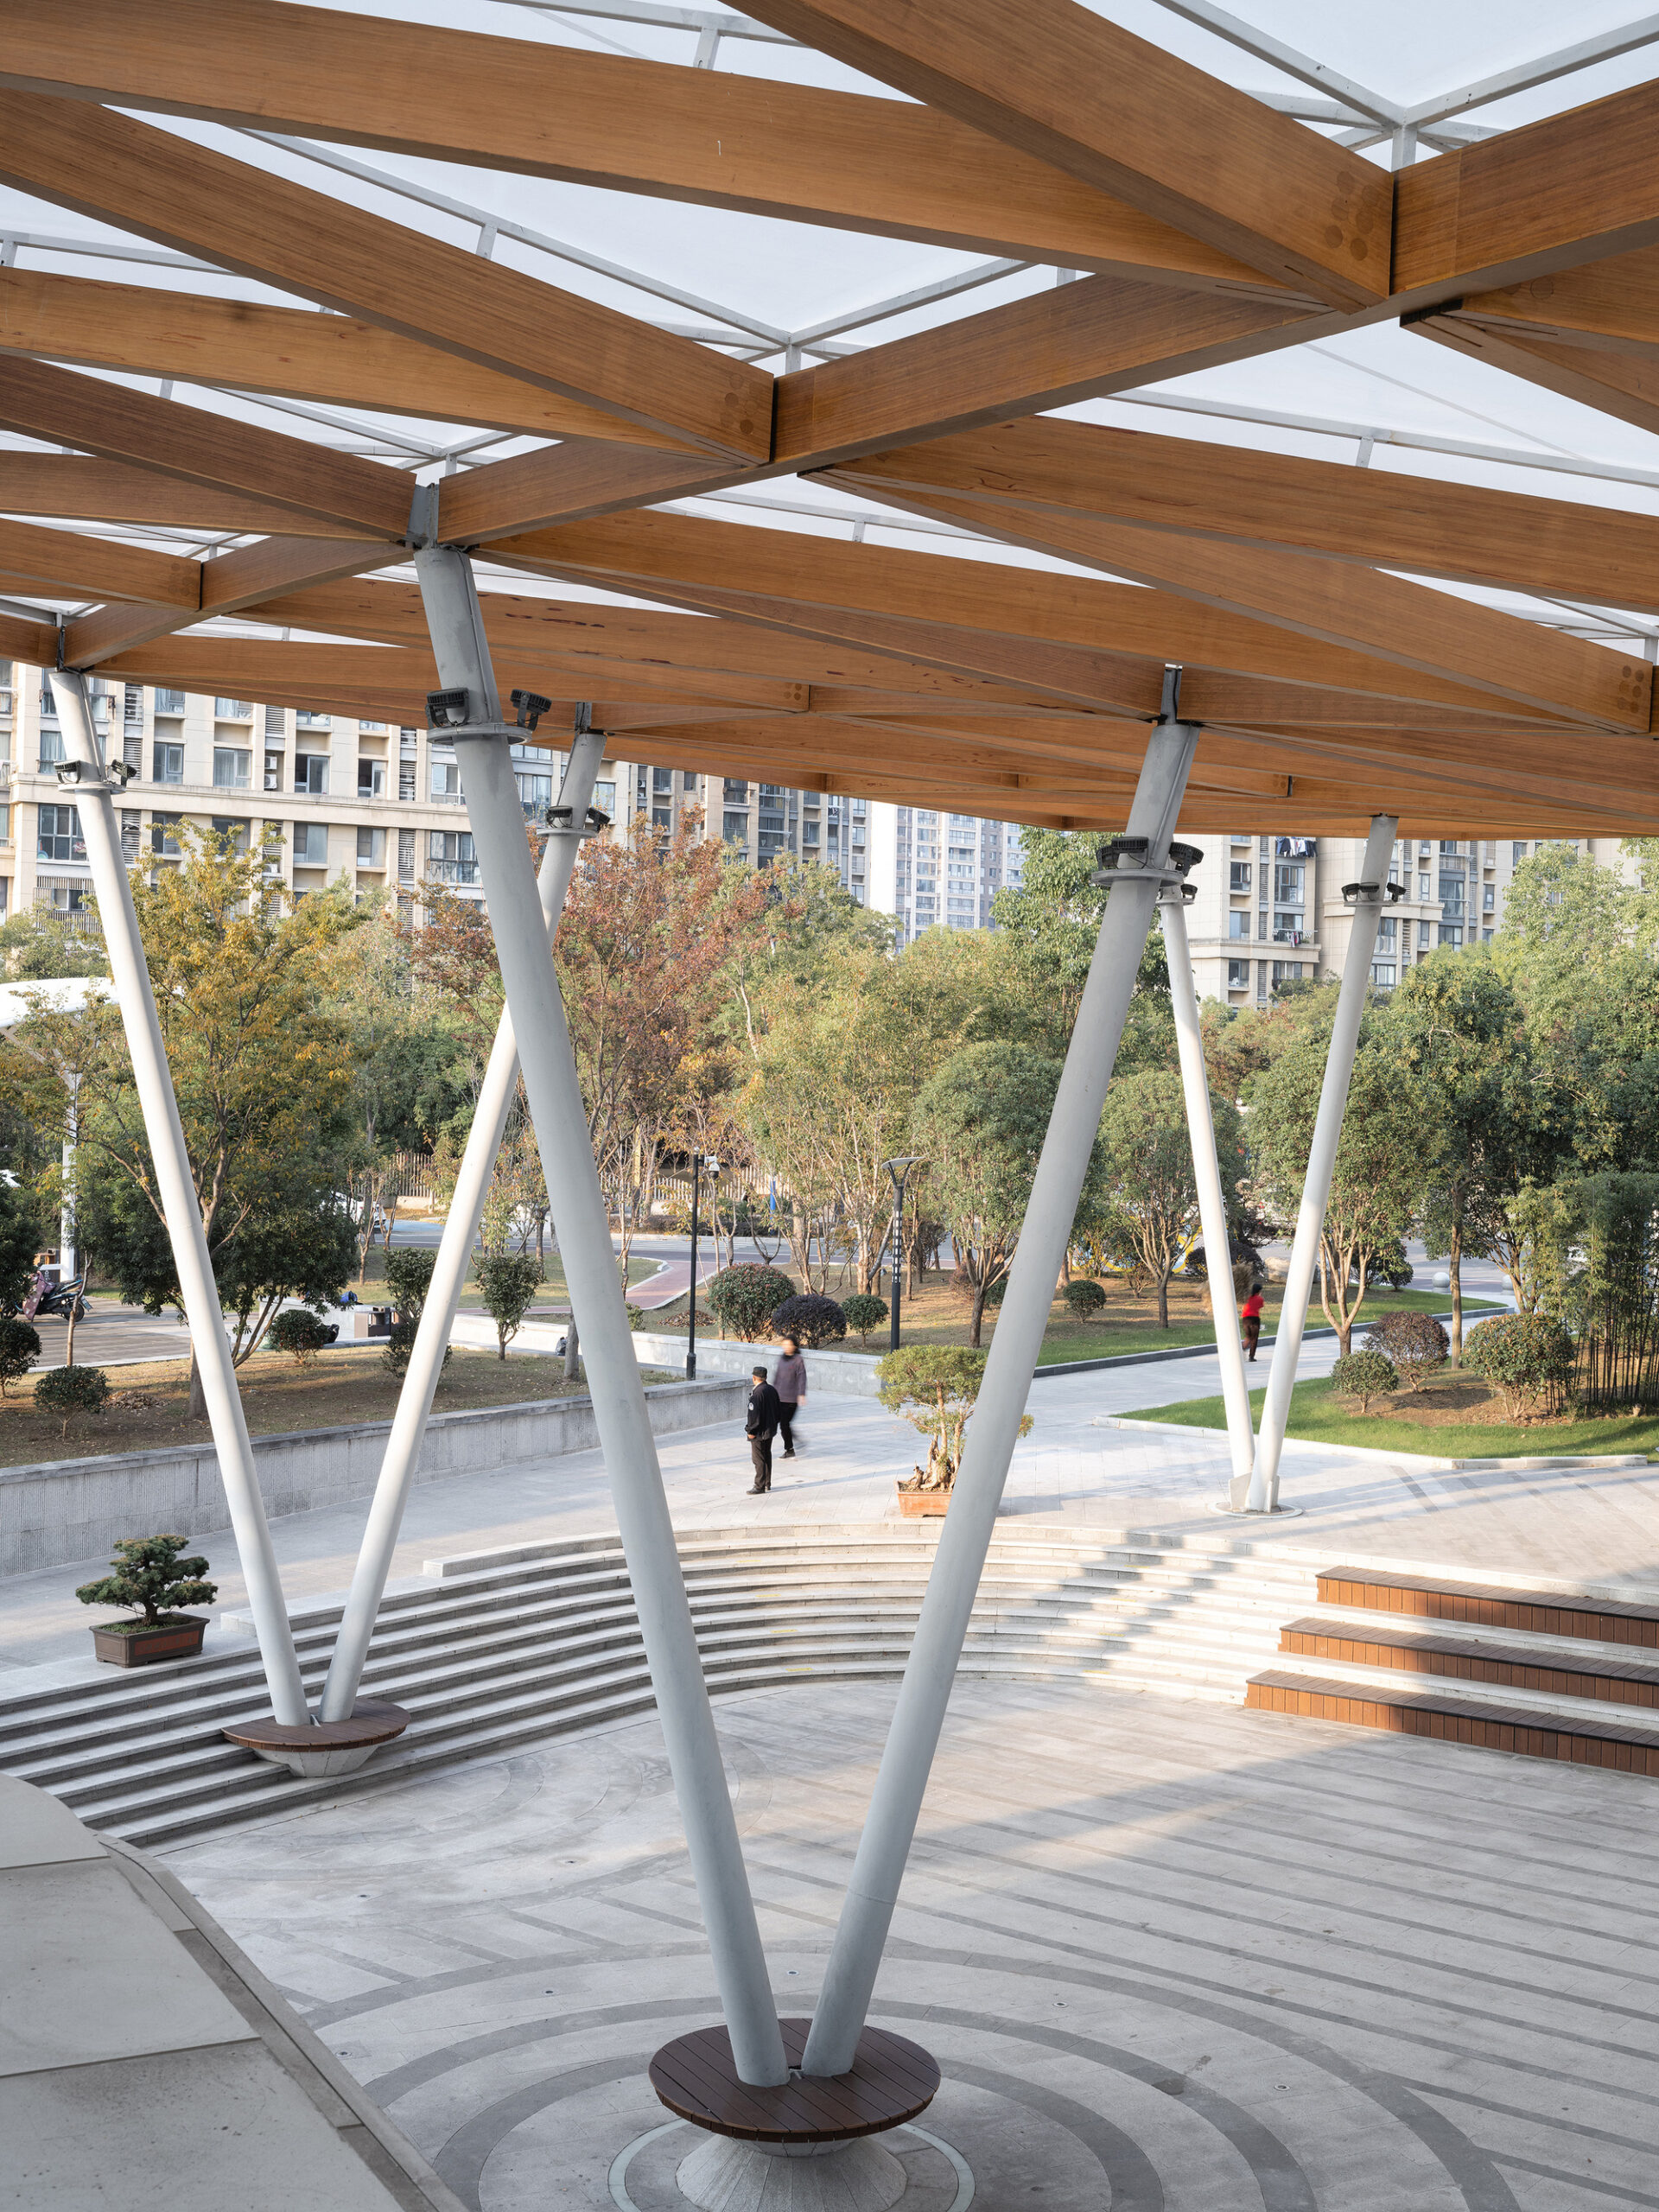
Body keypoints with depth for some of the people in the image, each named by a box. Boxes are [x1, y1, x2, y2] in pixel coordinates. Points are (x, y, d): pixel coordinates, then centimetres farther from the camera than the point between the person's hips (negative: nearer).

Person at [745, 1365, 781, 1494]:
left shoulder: (757, 1393, -22)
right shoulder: (772, 1390, 5)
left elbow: (754, 1414, -22)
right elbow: (777, 1409, 14)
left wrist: (751, 1431, -14)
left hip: (759, 1432, -9)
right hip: (771, 1430, 9)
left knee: (759, 1459, -2)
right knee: (767, 1457, 18)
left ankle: (760, 1487, 1)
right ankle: (767, 1483, 26)